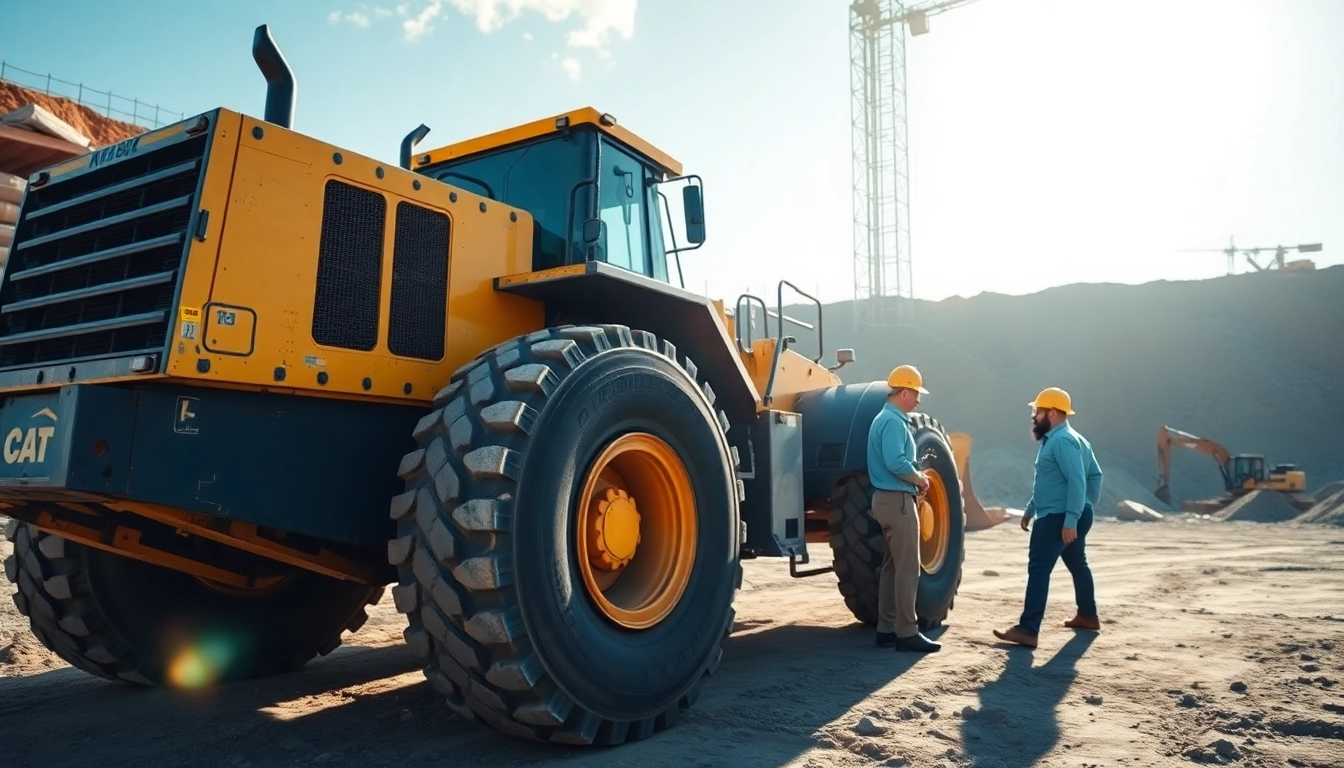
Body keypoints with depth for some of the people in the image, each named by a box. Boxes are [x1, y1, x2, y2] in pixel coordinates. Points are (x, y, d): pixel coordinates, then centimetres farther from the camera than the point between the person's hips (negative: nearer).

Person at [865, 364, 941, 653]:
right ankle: (906, 633, -1)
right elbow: (896, 463, -27)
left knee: (892, 566, 13)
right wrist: (919, 479, -12)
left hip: (886, 498, 10)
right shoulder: (893, 421, -16)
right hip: (897, 500, -10)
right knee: (907, 568, -6)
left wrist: (915, 477, 9)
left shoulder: (885, 419, 16)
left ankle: (887, 629, 17)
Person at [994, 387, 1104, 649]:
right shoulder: (1055, 439, 17)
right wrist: (1030, 509, 27)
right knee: (1077, 563, 22)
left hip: (1058, 518, -11)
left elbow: (1077, 482, -25)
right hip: (1067, 517, 11)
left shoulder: (1062, 441, -17)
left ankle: (1027, 630, -16)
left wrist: (1070, 520, -29)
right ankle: (1088, 616, 38)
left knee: (1039, 568, -13)